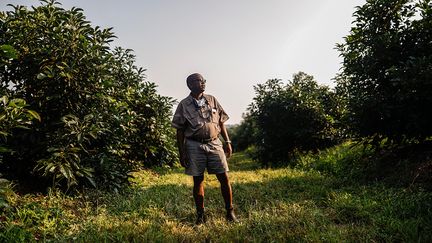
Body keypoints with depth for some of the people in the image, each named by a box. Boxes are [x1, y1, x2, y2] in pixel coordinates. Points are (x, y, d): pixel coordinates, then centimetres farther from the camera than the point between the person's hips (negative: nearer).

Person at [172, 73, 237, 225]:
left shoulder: (212, 100, 7)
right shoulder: (184, 105, -1)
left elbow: (221, 122, 12)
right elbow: (180, 131, 1)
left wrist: (227, 142, 6)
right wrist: (182, 153, -3)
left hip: (214, 144, 2)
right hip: (194, 146, -2)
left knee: (224, 178, 1)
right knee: (198, 181, 7)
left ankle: (230, 212, 17)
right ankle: (200, 215, 22)